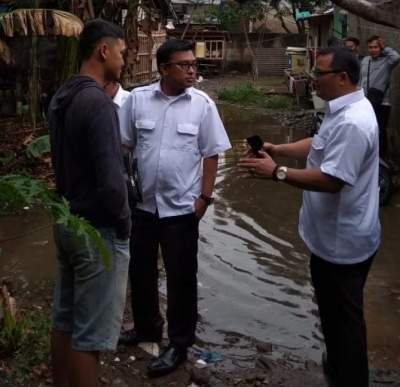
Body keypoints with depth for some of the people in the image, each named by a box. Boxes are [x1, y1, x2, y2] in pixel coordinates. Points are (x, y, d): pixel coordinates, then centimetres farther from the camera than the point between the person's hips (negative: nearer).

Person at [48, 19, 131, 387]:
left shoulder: (62, 97, 8)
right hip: (98, 230, -9)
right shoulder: (97, 101, -21)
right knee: (90, 334, 2)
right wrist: (123, 224, -11)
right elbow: (110, 180, -23)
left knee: (64, 320, 19)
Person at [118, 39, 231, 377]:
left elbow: (211, 155, -3)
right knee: (140, 270, 18)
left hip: (181, 207, -2)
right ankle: (147, 326, 41)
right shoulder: (138, 99, -3)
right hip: (142, 203, 3)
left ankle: (179, 344, 24)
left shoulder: (203, 104, -6)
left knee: (181, 277, 7)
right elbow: (124, 146, 4)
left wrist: (205, 197, -7)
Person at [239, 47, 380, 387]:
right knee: (331, 306, 26)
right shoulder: (344, 110, 8)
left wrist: (277, 172, -28)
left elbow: (331, 180, -32)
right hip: (332, 234, 11)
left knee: (344, 314, 6)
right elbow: (320, 146, 18)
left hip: (343, 240, -11)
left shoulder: (352, 123, -28)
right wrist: (276, 148, 7)